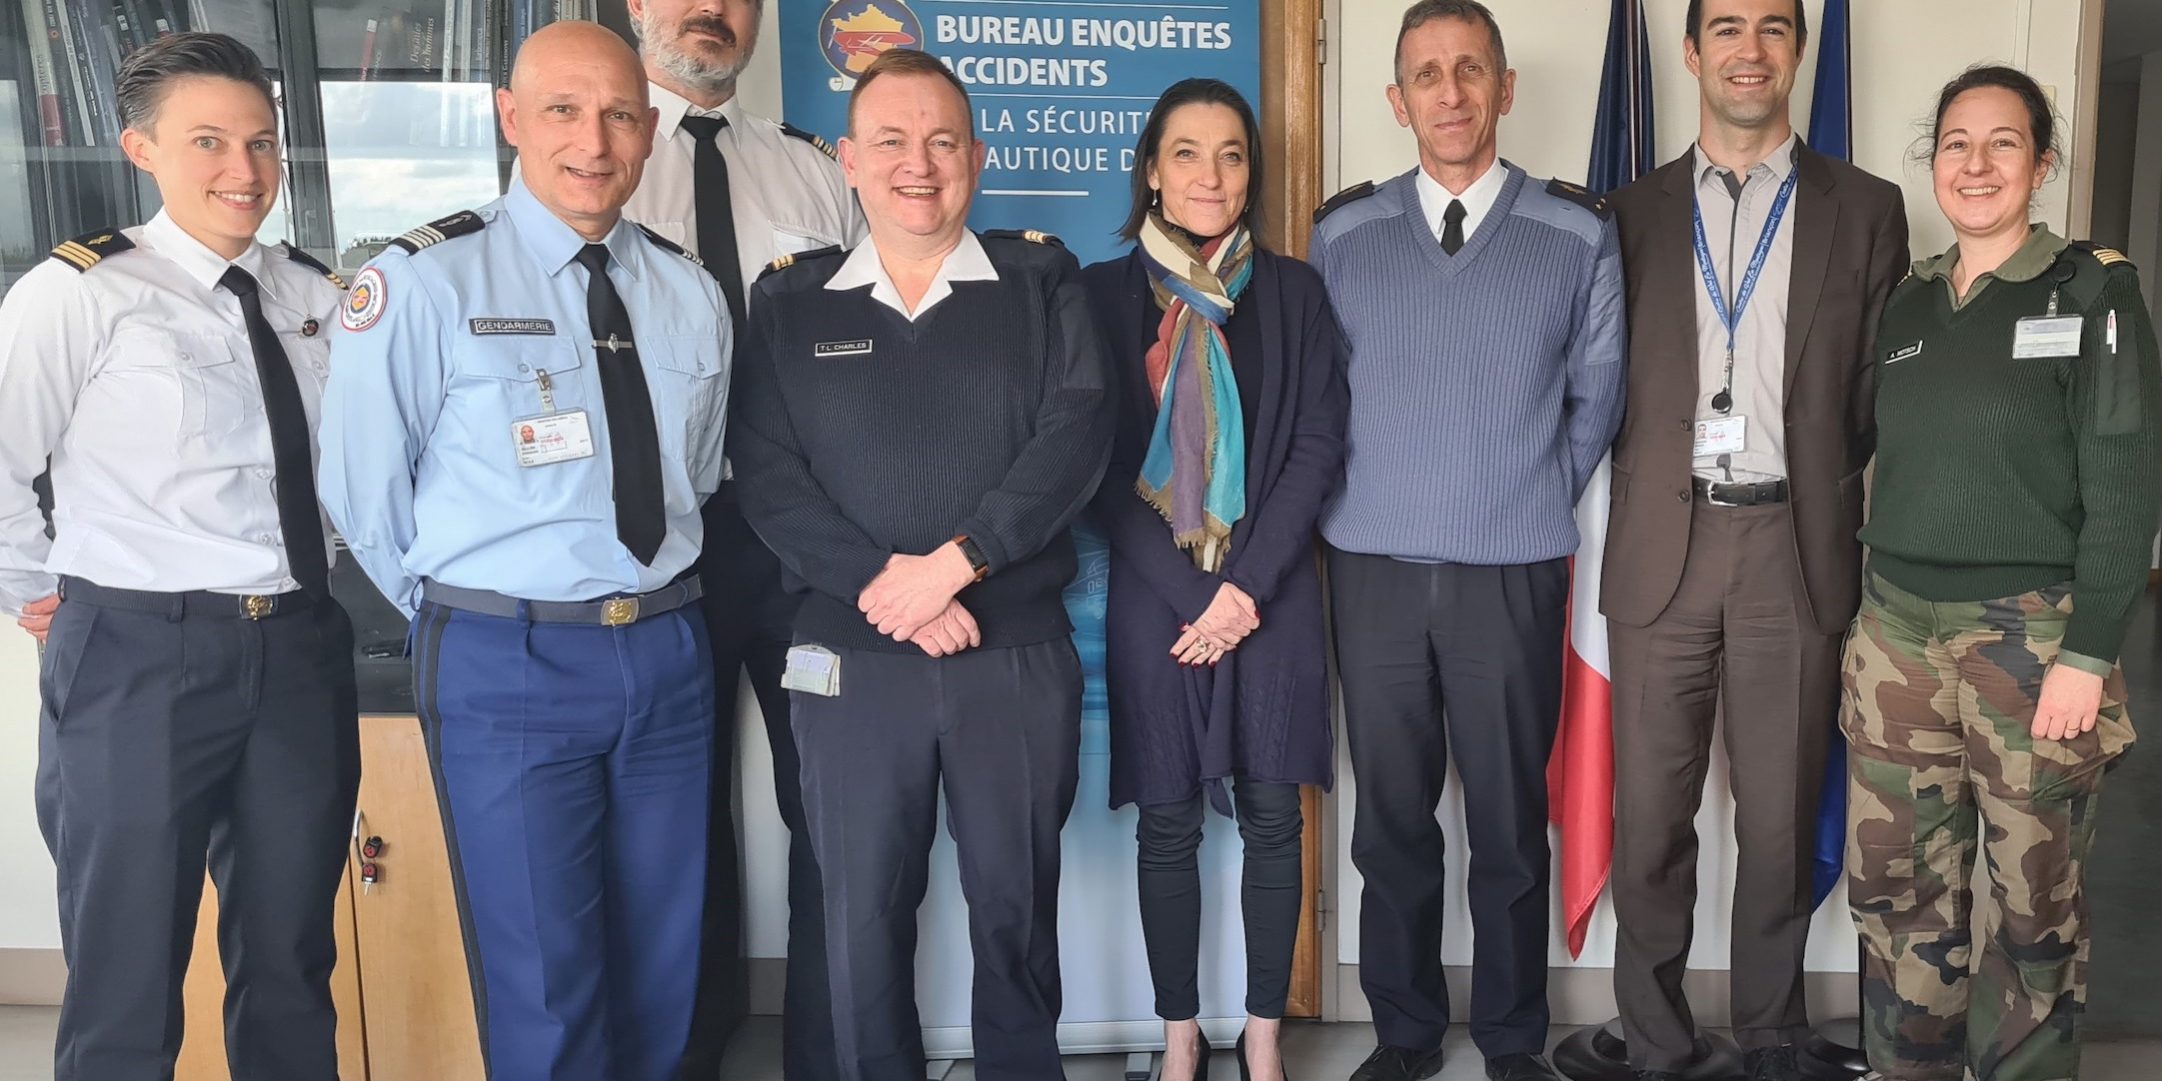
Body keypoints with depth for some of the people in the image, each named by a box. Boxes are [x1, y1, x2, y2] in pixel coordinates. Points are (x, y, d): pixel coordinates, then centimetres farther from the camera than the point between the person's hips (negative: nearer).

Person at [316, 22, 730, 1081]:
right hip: (506, 667, -4)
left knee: (664, 962, 17)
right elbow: (363, 495, -4)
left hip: (668, 650, 5)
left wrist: (657, 605, 11)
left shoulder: (692, 295, 6)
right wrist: (466, 618, 3)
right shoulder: (424, 283, -10)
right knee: (544, 980, 3)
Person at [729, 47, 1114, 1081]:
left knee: (1018, 903, 12)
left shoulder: (1041, 281, 4)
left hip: (1020, 653, 0)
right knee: (862, 910, 11)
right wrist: (880, 586, -15)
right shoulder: (788, 301, 6)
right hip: (850, 658, 1)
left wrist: (952, 563, -17)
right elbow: (764, 471, -3)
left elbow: (1077, 436, -8)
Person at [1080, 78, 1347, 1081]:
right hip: (1155, 597, 0)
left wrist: (1249, 583, -11)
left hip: (1271, 595, 1)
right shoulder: (1104, 291, 3)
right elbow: (1098, 459, -2)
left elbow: (1320, 444, -1)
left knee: (1271, 818, 5)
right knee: (1167, 824, 6)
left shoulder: (1294, 291, 5)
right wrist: (1189, 587, -9)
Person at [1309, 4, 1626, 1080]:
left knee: (1510, 820, 9)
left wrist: (1536, 505, 8)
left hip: (1513, 574, -1)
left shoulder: (1578, 234, 1)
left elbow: (1596, 397, 8)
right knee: (1391, 817, 10)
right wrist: (1368, 500, 5)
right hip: (1373, 569, 1)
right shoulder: (1342, 233, 4)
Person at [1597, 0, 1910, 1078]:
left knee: (1780, 820, 8)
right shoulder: (1633, 211, 9)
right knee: (1649, 818, 5)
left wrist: (1826, 507, -1)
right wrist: (1644, 495, -1)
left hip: (1796, 551, 0)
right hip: (1662, 547, 0)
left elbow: (1879, 395, 6)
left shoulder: (1865, 210, 7)